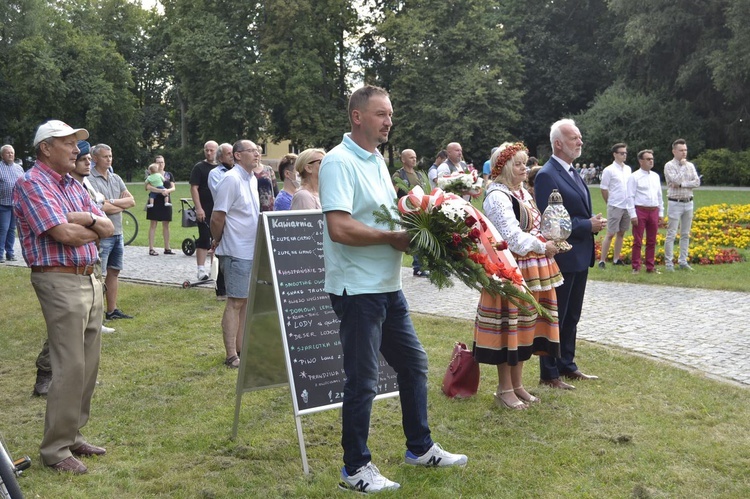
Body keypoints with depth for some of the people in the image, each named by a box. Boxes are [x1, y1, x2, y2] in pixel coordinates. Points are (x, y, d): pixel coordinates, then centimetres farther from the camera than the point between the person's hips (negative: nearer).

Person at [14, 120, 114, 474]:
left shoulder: (74, 185, 17)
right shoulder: (31, 184, -9)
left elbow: (108, 228, 10)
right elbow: (64, 234, -19)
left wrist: (83, 219, -9)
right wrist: (94, 228, -1)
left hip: (90, 280, 8)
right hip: (60, 282, -8)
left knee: (88, 366, 11)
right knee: (70, 368, -7)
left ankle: (73, 436, 23)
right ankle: (55, 449, 4)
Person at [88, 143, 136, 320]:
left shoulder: (116, 178, 12)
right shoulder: (91, 180, -12)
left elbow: (132, 201, 5)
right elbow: (101, 208, -21)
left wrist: (113, 202, -12)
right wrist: (122, 205, -4)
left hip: (118, 233, 8)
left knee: (114, 272, 13)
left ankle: (112, 310, 22)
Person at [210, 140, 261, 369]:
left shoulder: (253, 179, 12)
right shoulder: (231, 179, -15)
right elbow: (217, 218, -16)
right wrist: (218, 242, -2)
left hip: (252, 251, 8)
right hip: (237, 252, -8)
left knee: (245, 300, 13)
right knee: (235, 302, -4)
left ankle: (241, 348, 22)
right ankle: (231, 356, 2)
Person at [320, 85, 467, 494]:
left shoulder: (377, 159, 14)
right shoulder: (340, 161, -15)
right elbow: (339, 228, -26)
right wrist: (394, 238, -17)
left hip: (388, 287, 9)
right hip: (358, 289, -9)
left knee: (413, 363, 18)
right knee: (362, 380, 0)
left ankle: (420, 448, 34)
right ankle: (356, 468, 16)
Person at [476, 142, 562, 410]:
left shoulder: (522, 193, 16)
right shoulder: (497, 196, -13)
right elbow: (512, 235, -20)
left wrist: (550, 242, 0)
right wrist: (543, 247, -16)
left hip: (530, 270, 9)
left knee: (525, 326, 13)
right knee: (508, 326, -2)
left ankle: (517, 385, 24)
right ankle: (505, 389, 9)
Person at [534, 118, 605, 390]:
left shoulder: (573, 173, 13)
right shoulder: (546, 176, -17)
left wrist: (594, 222, 0)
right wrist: (588, 225, -18)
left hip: (579, 257, 9)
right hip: (561, 258, -9)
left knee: (571, 317, 18)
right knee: (555, 318, 2)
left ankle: (567, 366, 30)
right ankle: (549, 374, 12)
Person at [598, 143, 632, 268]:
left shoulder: (628, 169, 9)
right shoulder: (609, 170, -9)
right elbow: (604, 189, -5)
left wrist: (630, 203, 11)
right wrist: (610, 203, 3)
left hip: (627, 206, 6)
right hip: (615, 207, -6)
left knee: (621, 233, 10)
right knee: (610, 234, -5)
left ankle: (616, 259, 18)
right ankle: (602, 261, 0)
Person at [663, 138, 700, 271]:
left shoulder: (690, 166, 10)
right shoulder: (669, 166, -5)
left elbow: (697, 182, 0)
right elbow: (676, 180, -19)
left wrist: (681, 185, -12)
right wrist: (683, 166, -10)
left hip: (688, 203, 5)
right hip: (675, 203, -5)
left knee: (685, 234, 9)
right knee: (671, 234, -5)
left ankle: (683, 261, 16)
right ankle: (669, 263, -2)